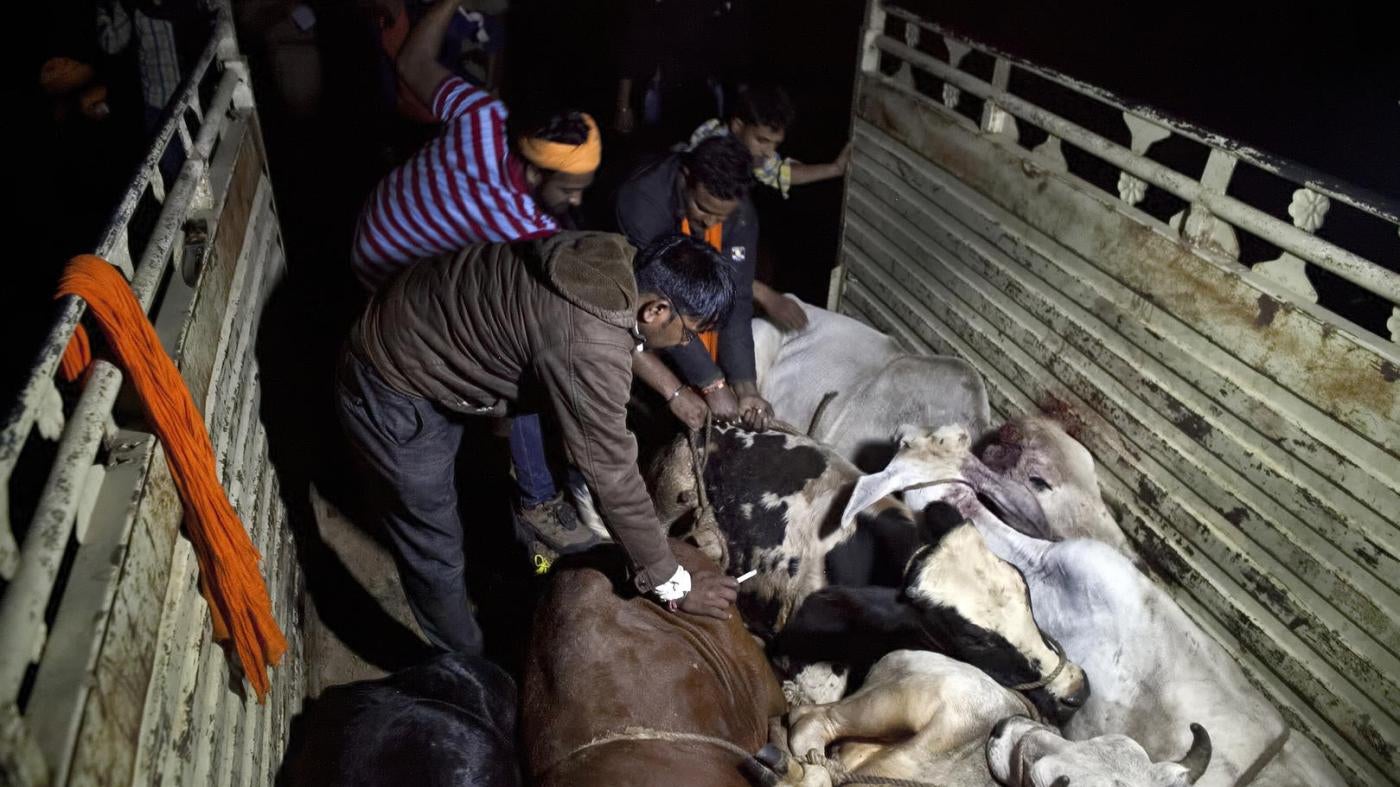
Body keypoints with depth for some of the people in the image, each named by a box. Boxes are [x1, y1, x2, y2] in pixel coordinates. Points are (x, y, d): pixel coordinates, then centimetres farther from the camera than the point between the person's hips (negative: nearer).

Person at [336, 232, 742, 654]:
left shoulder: (614, 258, -10)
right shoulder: (588, 348, -37)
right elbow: (613, 478, -29)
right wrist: (675, 586, -18)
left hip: (415, 334, 9)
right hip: (393, 395, -9)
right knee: (435, 552, 9)